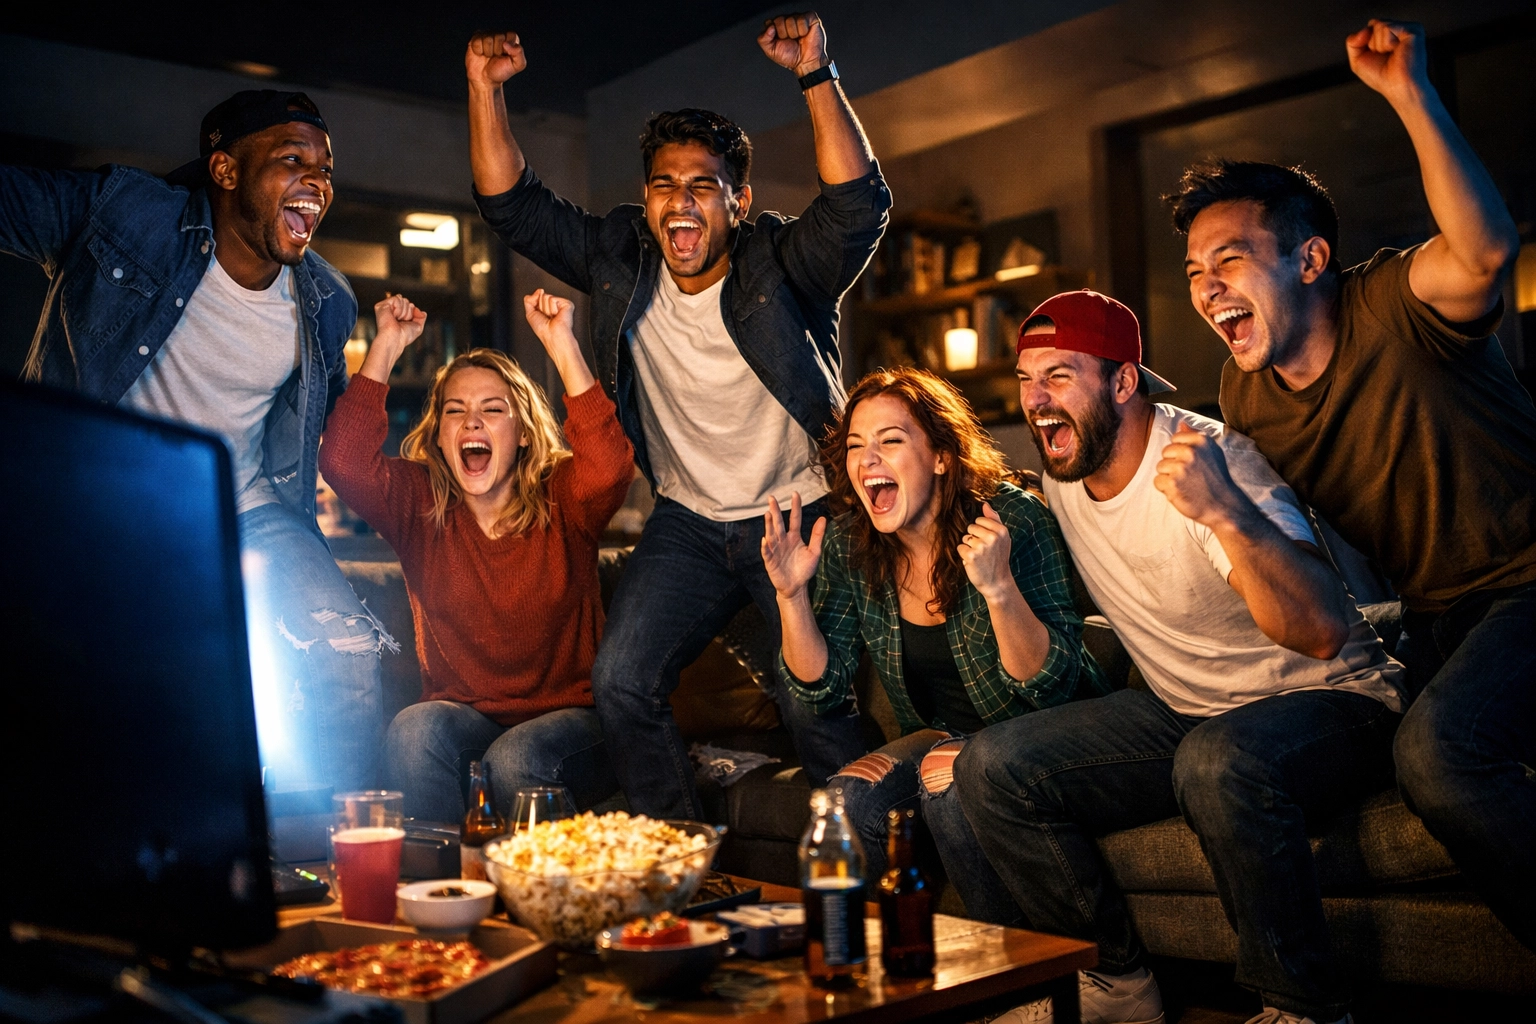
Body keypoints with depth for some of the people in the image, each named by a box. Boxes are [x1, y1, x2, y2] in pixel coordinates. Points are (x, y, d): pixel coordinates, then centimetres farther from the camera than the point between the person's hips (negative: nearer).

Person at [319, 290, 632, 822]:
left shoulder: (561, 502, -6)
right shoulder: (419, 503, 2)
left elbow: (609, 465, -29)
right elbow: (343, 460, -16)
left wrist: (561, 343, -30)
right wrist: (386, 347, -16)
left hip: (569, 715, -2)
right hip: (464, 714, 2)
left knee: (514, 758, -32)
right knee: (413, 731, -29)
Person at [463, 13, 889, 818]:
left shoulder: (781, 264, -11)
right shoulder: (620, 260, 0)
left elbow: (858, 205, -29)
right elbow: (513, 206, 0)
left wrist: (815, 75, -37)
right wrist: (486, 89, -12)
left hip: (797, 515, -4)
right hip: (687, 521, 4)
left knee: (815, 705, -14)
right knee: (621, 682, -9)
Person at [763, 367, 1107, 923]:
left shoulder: (1013, 518, -21)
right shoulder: (848, 542, -7)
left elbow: (1052, 685, -23)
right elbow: (822, 687, -5)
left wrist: (998, 588, -40)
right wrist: (792, 595, -20)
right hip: (943, 735, 4)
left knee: (947, 771, -31)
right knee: (848, 797, -22)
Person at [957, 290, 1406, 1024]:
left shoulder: (1208, 461, -22)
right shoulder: (1063, 476, 1)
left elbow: (1324, 633, -36)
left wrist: (1225, 512, -50)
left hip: (1331, 705, -6)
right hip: (1185, 712, 7)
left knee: (1221, 760, -41)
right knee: (990, 767, -12)